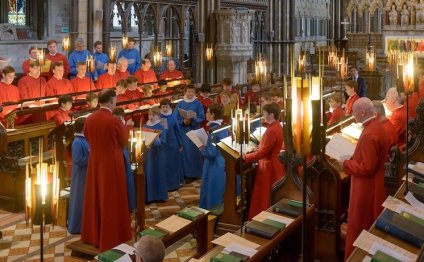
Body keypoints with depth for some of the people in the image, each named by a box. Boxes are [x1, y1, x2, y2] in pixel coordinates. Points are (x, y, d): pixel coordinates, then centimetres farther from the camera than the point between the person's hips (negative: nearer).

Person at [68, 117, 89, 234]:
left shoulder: (85, 140, 6)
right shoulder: (77, 142, -20)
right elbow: (78, 160, -24)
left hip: (87, 175, 9)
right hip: (81, 176, -9)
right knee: (80, 200, 1)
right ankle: (76, 227, 11)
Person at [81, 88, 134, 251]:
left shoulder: (89, 119, -4)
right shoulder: (114, 121, -21)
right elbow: (124, 141, -6)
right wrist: (128, 127, 11)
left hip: (95, 163, 6)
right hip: (112, 164, -6)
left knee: (95, 198, 17)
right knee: (111, 201, 5)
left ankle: (93, 235, 28)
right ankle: (111, 238, 14)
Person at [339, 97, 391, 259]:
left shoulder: (369, 134, -26)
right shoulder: (377, 127, 6)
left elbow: (367, 168, -26)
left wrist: (346, 163, -14)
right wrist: (352, 158, 9)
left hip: (366, 189, -10)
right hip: (373, 185, 10)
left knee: (360, 228, 4)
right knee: (369, 226, 21)